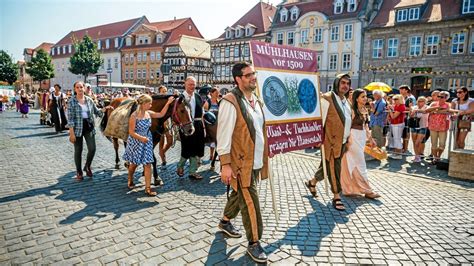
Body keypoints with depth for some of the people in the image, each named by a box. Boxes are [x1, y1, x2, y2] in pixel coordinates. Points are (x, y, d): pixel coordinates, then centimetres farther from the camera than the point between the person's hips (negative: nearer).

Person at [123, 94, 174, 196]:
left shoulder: (149, 113, -2)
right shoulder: (134, 116, -18)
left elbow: (161, 114, 4)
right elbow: (131, 132, -16)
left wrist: (168, 103, -3)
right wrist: (141, 138, -28)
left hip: (147, 142, 4)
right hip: (135, 142, -4)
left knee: (147, 164, -1)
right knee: (134, 163, 15)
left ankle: (148, 188, 3)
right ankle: (130, 181, 44)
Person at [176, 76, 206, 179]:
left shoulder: (198, 97, 10)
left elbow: (201, 114, 13)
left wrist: (203, 127, 10)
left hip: (198, 126, 5)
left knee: (196, 150, 9)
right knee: (187, 149, 2)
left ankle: (193, 172, 23)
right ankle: (180, 166, 30)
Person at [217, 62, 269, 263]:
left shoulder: (255, 100, 11)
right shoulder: (230, 102, -16)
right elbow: (224, 135, -18)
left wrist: (264, 154, 18)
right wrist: (225, 164, -19)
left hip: (255, 160, 8)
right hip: (241, 162, -8)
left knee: (239, 195, 22)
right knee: (250, 201, -1)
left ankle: (225, 221, 45)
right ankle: (254, 243, 15)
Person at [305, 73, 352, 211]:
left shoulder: (346, 102, 14)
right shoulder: (327, 98, -12)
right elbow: (320, 120, -14)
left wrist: (347, 139, 17)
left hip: (342, 142, 8)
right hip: (331, 141, -8)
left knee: (327, 166, 18)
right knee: (333, 169, -1)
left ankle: (312, 182, 37)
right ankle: (337, 197, 11)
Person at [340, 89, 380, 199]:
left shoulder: (365, 110, 10)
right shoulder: (352, 110, -15)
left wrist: (370, 138, 18)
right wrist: (347, 140, -16)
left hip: (362, 137, 8)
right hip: (354, 137, -8)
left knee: (352, 164, 15)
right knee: (360, 164, -2)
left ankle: (349, 188, 25)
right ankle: (367, 190, 7)